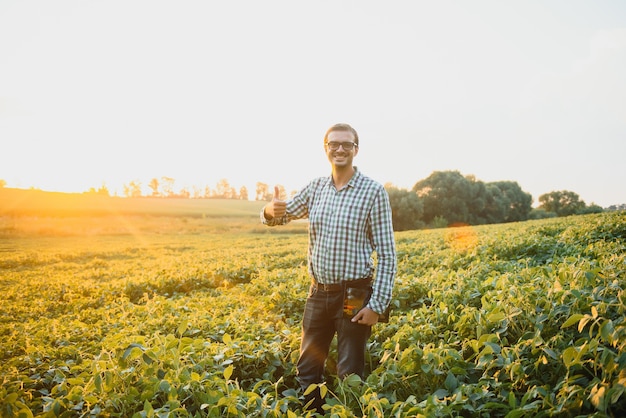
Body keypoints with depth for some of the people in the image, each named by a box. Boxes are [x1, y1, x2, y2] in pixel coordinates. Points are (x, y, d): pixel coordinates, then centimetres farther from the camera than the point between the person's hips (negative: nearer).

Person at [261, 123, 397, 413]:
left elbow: (386, 254, -10)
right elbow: (280, 216, 14)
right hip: (318, 293, 5)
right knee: (306, 371, 14)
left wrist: (377, 304, -15)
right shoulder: (315, 188, 4)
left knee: (350, 376, 7)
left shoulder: (374, 192, -10)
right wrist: (271, 210, -11)